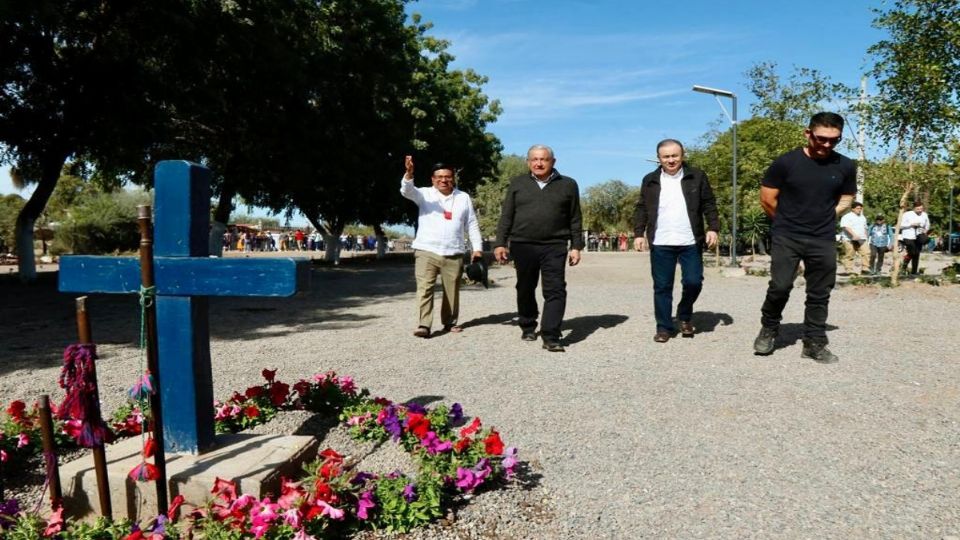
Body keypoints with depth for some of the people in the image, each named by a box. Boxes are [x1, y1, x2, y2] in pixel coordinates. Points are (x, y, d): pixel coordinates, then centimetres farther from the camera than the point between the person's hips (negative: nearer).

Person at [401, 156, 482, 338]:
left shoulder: (463, 198, 10)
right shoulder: (425, 194, 5)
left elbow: (472, 225, 12)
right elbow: (407, 191, -15)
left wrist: (477, 248, 4)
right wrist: (409, 173, -35)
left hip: (454, 254, 2)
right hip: (427, 251, -2)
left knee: (452, 290, 8)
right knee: (424, 288, -10)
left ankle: (450, 322, 22)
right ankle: (424, 325, -10)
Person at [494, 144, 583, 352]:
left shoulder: (568, 185, 7)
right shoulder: (517, 184, 9)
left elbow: (575, 219, 8)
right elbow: (506, 216, 7)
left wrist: (576, 246, 2)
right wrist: (500, 243, 0)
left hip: (554, 247, -1)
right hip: (522, 245, 1)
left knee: (555, 290, -9)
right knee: (525, 289, 11)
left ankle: (551, 336, -8)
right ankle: (528, 327, 28)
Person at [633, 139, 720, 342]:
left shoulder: (697, 177, 4)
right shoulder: (650, 180, 8)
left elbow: (709, 205, 5)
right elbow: (641, 209, 9)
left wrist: (713, 228, -5)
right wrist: (638, 233, 0)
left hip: (690, 243, 0)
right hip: (661, 244, 1)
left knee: (693, 282, -2)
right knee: (662, 287, 3)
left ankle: (685, 316, 25)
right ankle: (664, 327, 14)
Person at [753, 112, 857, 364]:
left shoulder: (845, 167, 2)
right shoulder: (786, 162, -7)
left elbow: (845, 201, 17)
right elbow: (767, 199, 0)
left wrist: (822, 220, 6)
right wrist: (788, 221, 9)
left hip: (823, 241, 3)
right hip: (786, 238, -3)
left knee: (819, 294, 7)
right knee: (780, 287, -10)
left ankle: (814, 343, 19)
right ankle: (769, 329, 14)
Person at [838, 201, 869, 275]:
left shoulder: (863, 217, 22)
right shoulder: (847, 217, -4)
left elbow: (865, 228, 31)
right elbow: (846, 227, -19)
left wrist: (866, 237, 25)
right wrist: (854, 235, -29)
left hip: (861, 240, 7)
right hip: (849, 240, -6)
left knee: (866, 253, -7)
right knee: (849, 256, -5)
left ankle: (864, 269, -4)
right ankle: (849, 271, -2)